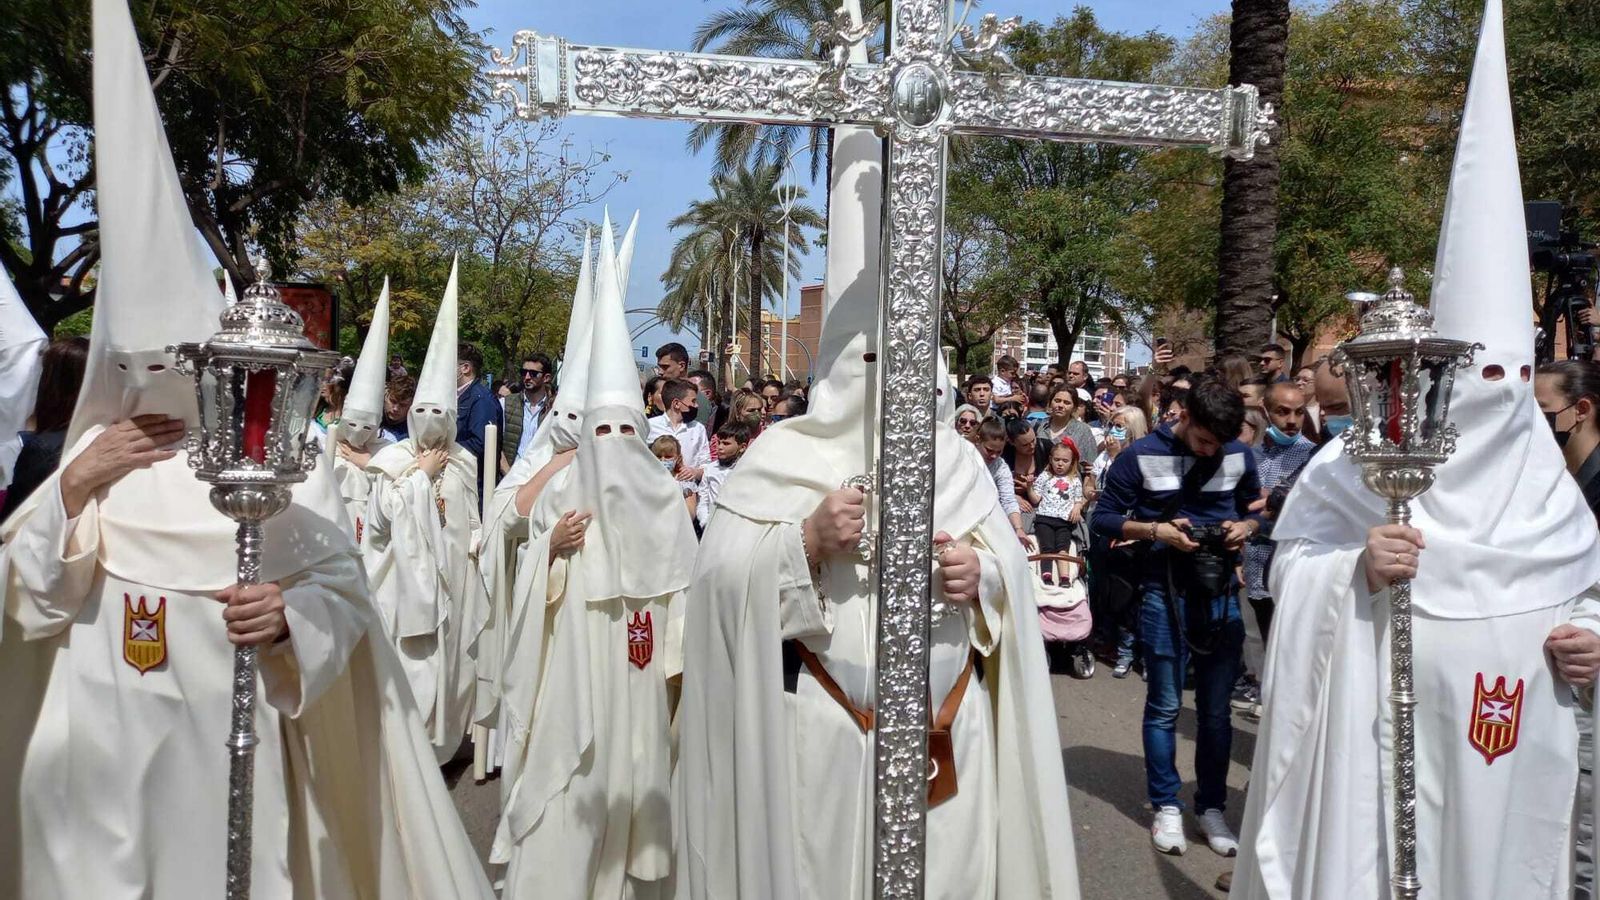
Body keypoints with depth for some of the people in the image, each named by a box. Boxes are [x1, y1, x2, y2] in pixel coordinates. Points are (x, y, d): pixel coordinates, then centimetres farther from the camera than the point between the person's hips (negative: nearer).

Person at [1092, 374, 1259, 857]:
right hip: (1164, 594, -3)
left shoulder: (1240, 455, 3)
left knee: (1216, 709, 10)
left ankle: (1211, 807, 24)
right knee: (1164, 707, 6)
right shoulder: (1142, 455, -6)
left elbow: (1255, 509, 17)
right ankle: (1167, 806, 19)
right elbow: (1104, 517, -4)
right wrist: (1156, 530, -17)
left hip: (1222, 593, 3)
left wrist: (1246, 526, -5)